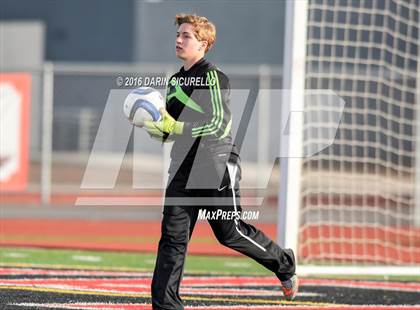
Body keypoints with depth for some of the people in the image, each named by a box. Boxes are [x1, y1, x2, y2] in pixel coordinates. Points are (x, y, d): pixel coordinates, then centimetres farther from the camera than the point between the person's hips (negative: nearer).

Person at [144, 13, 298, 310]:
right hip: (184, 169, 7)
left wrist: (172, 126, -24)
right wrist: (152, 125, -2)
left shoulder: (214, 77, -11)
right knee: (173, 236, -3)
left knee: (231, 233, 3)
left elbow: (217, 125, -19)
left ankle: (285, 265, 28)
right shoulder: (175, 81, 14)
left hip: (217, 167, -7)